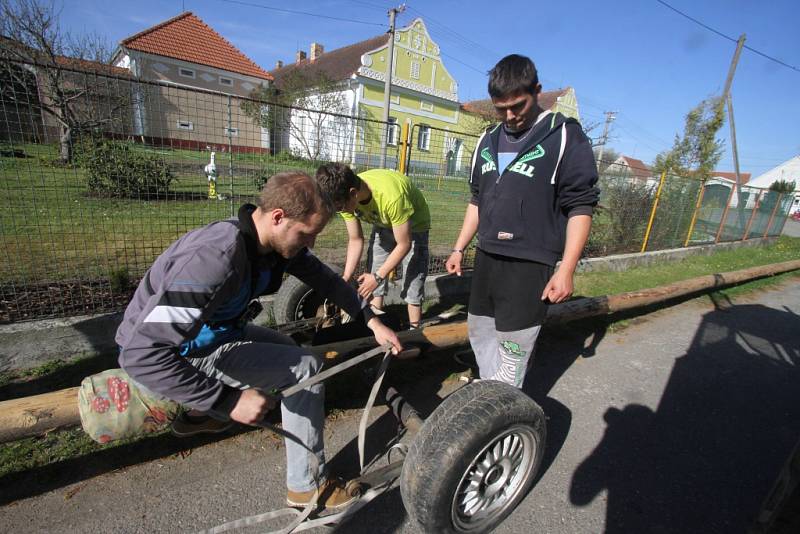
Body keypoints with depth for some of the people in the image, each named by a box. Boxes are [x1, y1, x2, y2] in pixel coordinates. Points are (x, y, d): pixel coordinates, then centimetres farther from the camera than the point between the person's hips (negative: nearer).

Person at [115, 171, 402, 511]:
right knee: (305, 368, -13)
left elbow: (324, 278, 1)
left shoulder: (275, 240, -11)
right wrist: (230, 400, -36)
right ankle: (307, 486, 4)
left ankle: (201, 413, 27)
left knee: (284, 350, 21)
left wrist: (372, 321, -3)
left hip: (208, 329, 8)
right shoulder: (217, 259, -37)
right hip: (180, 355, -8)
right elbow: (141, 354, -38)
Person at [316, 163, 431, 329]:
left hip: (413, 225, -5)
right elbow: (355, 240, -10)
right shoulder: (346, 197, -24)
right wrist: (345, 278, -18)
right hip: (383, 224, 5)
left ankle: (413, 330, 7)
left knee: (412, 279, -9)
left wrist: (378, 277, -27)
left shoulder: (391, 196, -42)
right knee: (372, 275, 1)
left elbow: (404, 244, -29)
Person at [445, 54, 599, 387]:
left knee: (513, 347, -2)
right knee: (479, 332, 15)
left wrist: (566, 269, -16)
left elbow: (580, 207, -9)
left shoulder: (565, 136, -6)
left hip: (530, 264, -6)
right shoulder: (488, 140, 12)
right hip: (486, 257, 7)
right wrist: (459, 248, 15)